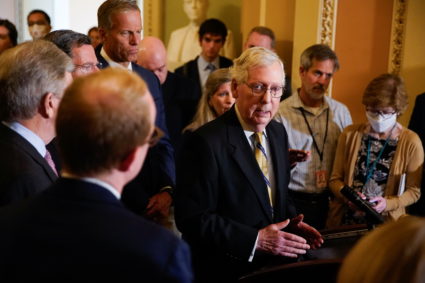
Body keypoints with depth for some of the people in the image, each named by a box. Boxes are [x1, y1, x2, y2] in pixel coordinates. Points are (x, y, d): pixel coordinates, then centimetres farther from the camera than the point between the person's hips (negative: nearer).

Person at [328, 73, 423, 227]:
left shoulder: (411, 142, -3)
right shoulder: (350, 134, 4)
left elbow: (414, 191, 3)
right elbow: (335, 179, 8)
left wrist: (388, 203, -13)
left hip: (386, 223, -1)